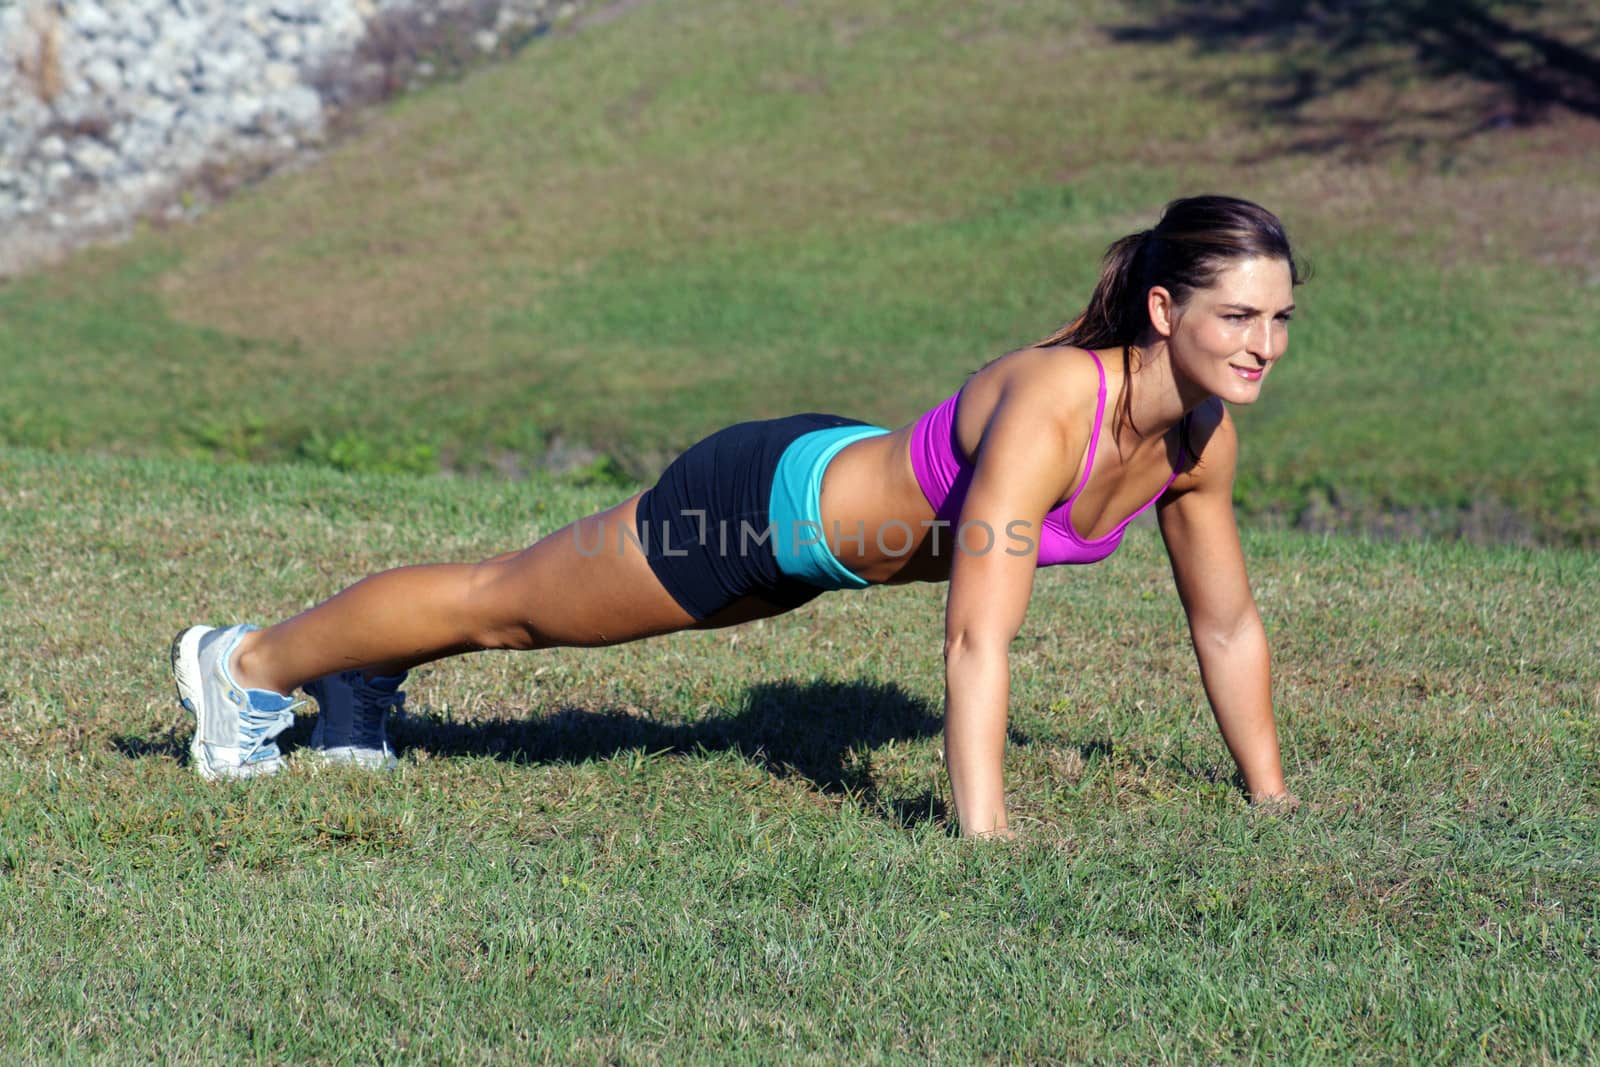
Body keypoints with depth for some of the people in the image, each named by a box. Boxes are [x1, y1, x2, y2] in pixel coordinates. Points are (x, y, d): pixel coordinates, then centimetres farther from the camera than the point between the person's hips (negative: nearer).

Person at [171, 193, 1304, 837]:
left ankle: (360, 680, 54)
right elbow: (977, 637, -44)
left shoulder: (1202, 435, -15)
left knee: (538, 607, 29)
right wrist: (980, 832, -47)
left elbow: (1228, 624, -2)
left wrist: (1270, 795, -1)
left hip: (842, 489, 7)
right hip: (765, 498, -7)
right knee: (505, 605, 15)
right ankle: (247, 661, 38)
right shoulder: (1050, 402, -39)